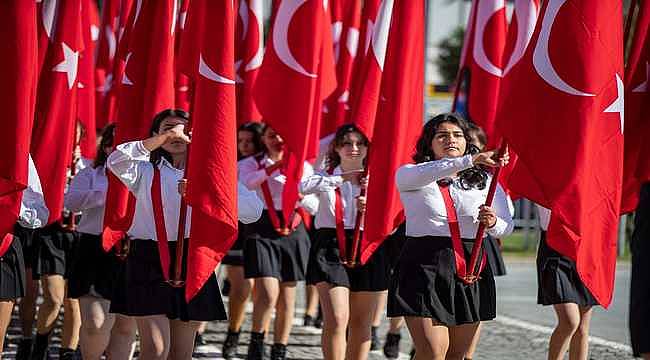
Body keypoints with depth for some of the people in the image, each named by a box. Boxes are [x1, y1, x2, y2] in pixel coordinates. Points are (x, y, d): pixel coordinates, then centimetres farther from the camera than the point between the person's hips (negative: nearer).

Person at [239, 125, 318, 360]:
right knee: (268, 294, -16)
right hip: (263, 230, -3)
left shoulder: (303, 166, 12)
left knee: (287, 299, 6)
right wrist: (275, 167, -26)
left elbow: (314, 207, 9)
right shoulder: (252, 164, 5)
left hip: (293, 232, 3)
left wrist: (300, 194, -11)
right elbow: (247, 182, -18)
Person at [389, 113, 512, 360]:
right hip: (424, 267, -3)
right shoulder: (409, 176, 3)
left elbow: (507, 226, 7)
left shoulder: (484, 181, 12)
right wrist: (470, 161, -34)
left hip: (470, 268, 3)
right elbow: (424, 173, -21)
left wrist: (492, 223, -18)